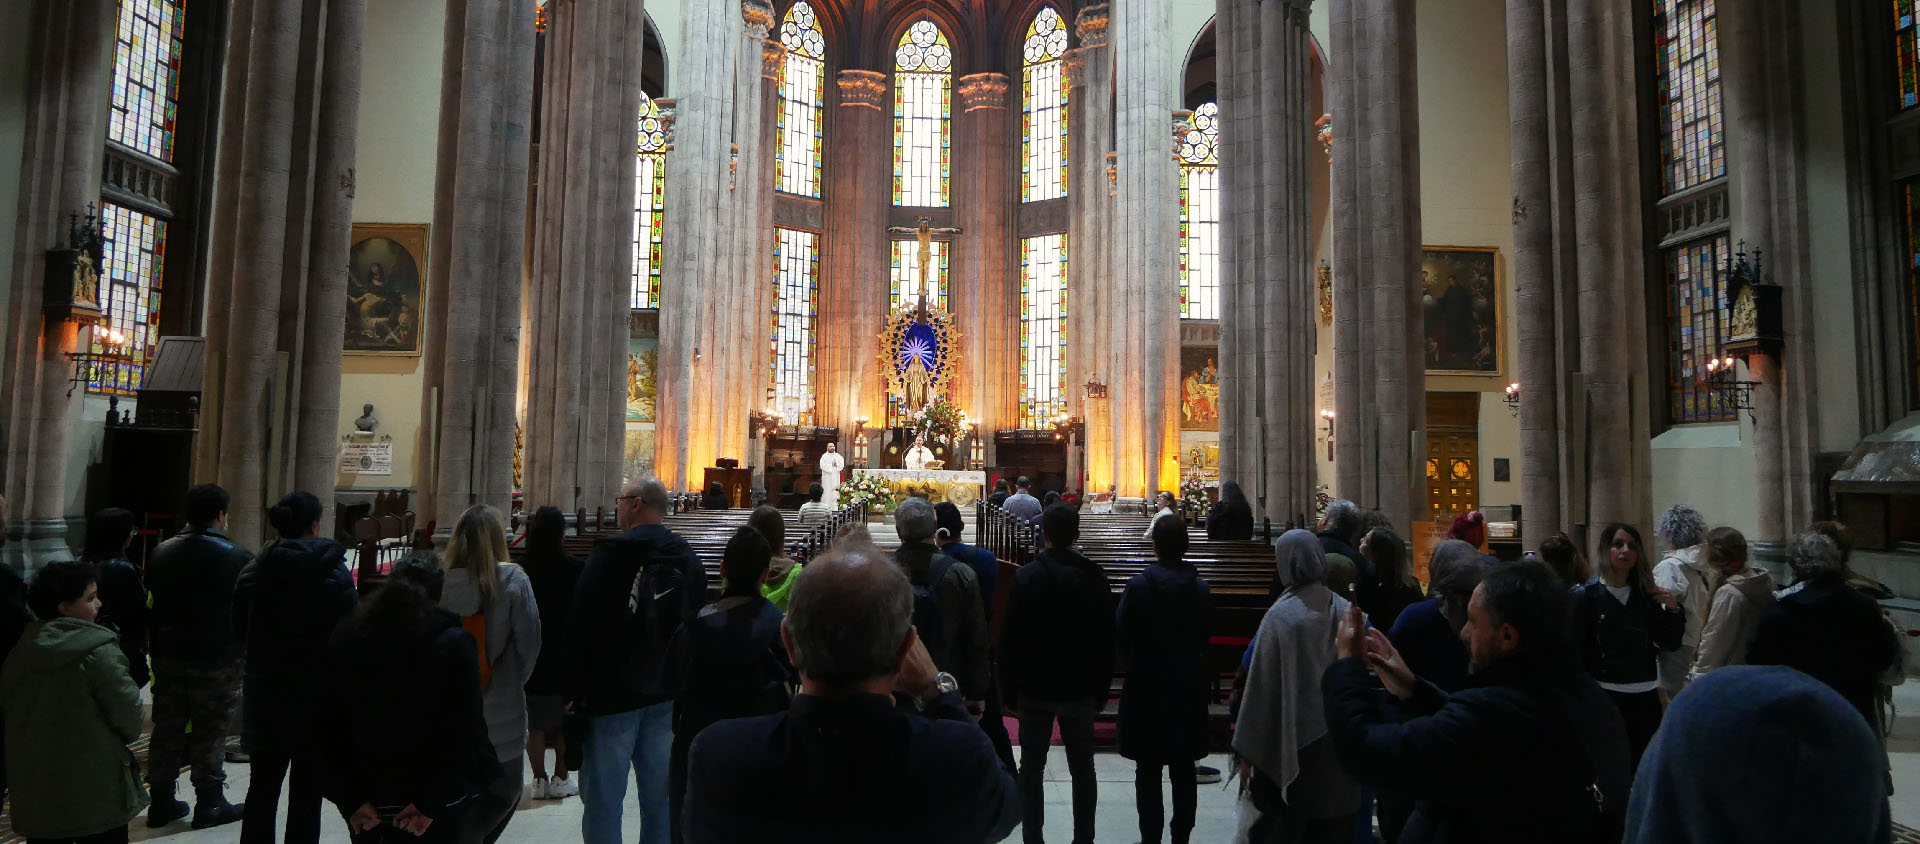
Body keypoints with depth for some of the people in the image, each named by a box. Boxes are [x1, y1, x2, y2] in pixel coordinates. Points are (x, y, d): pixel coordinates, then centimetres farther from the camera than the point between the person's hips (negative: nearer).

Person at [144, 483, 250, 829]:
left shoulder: (161, 554, 5)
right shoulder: (236, 557, -14)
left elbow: (151, 606, 11)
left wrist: (159, 647, 17)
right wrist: (241, 646, 5)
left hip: (168, 657, 6)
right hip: (217, 659, -6)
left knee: (167, 730, 14)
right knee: (210, 734, 2)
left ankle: (161, 803, 22)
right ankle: (210, 805, 10)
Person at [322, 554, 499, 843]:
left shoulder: (344, 639, 0)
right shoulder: (453, 644, -13)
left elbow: (330, 728, -1)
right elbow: (463, 735, -17)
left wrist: (350, 798, -1)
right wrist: (431, 803, -12)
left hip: (367, 802, 4)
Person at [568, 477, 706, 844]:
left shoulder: (608, 555, -10)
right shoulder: (688, 558, 6)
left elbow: (581, 627, -12)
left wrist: (575, 689, -4)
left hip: (613, 693, -5)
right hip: (669, 696, 5)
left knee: (603, 797, 4)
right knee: (660, 795, 12)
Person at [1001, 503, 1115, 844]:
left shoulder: (1026, 577, -11)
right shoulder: (1095, 577, -4)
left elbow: (1011, 636, -9)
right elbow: (1106, 638, 1)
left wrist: (1010, 686, 2)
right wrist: (1101, 688, 10)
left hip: (1035, 688, -2)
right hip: (1080, 689, 2)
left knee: (1031, 768, 9)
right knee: (1082, 768, 13)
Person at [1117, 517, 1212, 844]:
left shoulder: (1139, 586, -14)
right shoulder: (1201, 589, -4)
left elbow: (1121, 636, -6)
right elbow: (1207, 637, 3)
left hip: (1146, 688, -3)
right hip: (1190, 689, 3)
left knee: (1148, 770, 8)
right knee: (1183, 771, 12)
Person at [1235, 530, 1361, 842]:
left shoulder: (1281, 615, -15)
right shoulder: (1346, 611, -3)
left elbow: (1261, 685, -13)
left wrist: (1247, 752, -6)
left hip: (1290, 745, -4)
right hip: (1339, 745, 4)